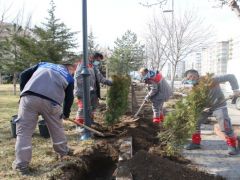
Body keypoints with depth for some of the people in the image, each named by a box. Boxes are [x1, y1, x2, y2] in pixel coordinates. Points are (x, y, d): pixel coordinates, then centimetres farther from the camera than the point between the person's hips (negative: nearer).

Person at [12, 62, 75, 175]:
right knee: (57, 129, 21)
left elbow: (24, 75, 23)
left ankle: (21, 165, 12)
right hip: (51, 101, -1)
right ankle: (63, 152, 40)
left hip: (29, 97, 1)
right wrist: (66, 113, 32)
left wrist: (24, 92, 29)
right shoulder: (69, 78, 24)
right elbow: (69, 97, 18)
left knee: (24, 131, 9)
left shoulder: (44, 64, 31)